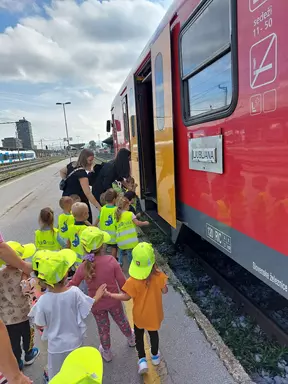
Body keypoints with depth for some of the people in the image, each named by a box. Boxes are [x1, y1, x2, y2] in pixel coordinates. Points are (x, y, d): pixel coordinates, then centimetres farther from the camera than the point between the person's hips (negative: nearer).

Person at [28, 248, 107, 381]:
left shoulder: (43, 301, -28)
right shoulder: (75, 292, -27)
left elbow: (39, 325, -12)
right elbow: (86, 310, -10)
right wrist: (97, 296, 6)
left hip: (56, 345, -1)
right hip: (75, 341, 1)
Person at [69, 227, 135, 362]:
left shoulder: (83, 267, -24)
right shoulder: (111, 261, -27)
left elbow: (72, 285, -10)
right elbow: (122, 281, -17)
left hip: (96, 304, 0)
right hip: (113, 300, 0)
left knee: (103, 327, 25)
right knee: (121, 320, 28)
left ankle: (106, 352, 48)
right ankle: (131, 338, 56)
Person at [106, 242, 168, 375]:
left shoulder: (133, 280, -31)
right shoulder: (159, 276, -26)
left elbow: (126, 297, -20)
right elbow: (165, 291, -12)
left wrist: (110, 294, -11)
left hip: (140, 314, -2)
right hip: (154, 313, 2)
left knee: (139, 335, 26)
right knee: (153, 333, 28)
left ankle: (142, 360, 27)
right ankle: (155, 356, 48)